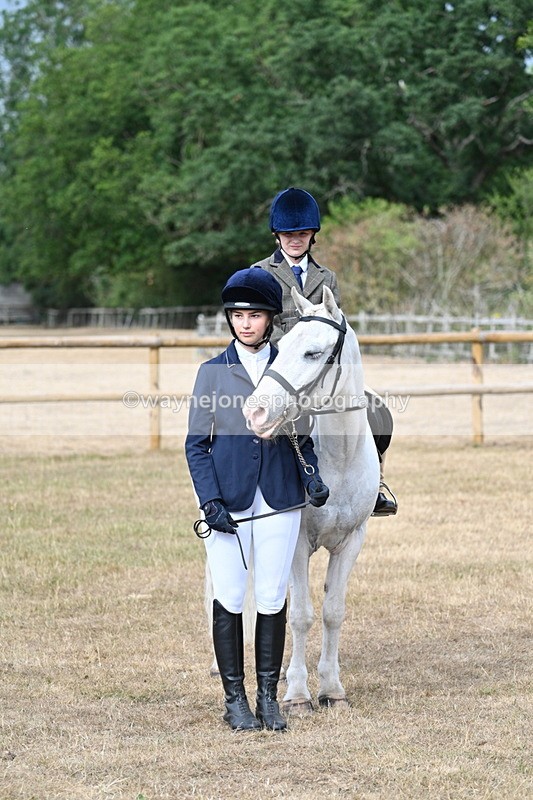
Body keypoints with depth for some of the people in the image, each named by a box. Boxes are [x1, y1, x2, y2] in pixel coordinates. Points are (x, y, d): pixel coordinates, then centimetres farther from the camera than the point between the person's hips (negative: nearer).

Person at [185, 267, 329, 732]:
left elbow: (302, 434, 12)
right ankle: (234, 698, 12)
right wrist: (210, 501, -11)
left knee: (273, 598, 4)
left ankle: (269, 695, 15)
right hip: (229, 500, -1)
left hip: (279, 501, 1)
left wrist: (312, 477, -7)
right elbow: (197, 444, 1)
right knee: (229, 599, 2)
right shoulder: (214, 372, 2)